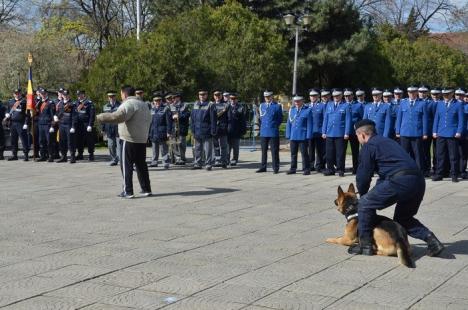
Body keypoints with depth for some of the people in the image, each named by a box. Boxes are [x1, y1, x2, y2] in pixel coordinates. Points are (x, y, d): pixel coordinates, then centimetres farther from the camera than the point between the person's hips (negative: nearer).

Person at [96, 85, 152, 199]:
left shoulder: (128, 104, -12)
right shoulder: (143, 104, 17)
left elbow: (118, 116, -28)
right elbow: (148, 120, 22)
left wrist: (101, 117, -22)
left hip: (129, 140, -8)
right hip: (142, 140, 8)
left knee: (126, 165, -1)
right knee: (141, 165, 14)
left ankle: (128, 191, -1)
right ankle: (146, 189, 16)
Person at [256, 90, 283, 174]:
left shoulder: (277, 106, 1)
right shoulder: (262, 106, 13)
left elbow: (280, 119, 4)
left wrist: (274, 125, -1)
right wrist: (262, 125, 9)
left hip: (273, 132, -4)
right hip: (263, 132, 4)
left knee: (274, 151, -2)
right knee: (264, 150, 8)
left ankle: (275, 168, 4)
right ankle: (263, 167, 14)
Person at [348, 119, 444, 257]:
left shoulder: (368, 146, 4)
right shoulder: (387, 141, 30)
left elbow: (363, 176, 4)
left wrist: (363, 194, 22)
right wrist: (375, 194, 37)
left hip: (400, 181, -8)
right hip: (419, 182, 8)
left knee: (365, 204, 8)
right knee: (403, 218, 26)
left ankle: (365, 244, 10)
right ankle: (431, 240, 10)